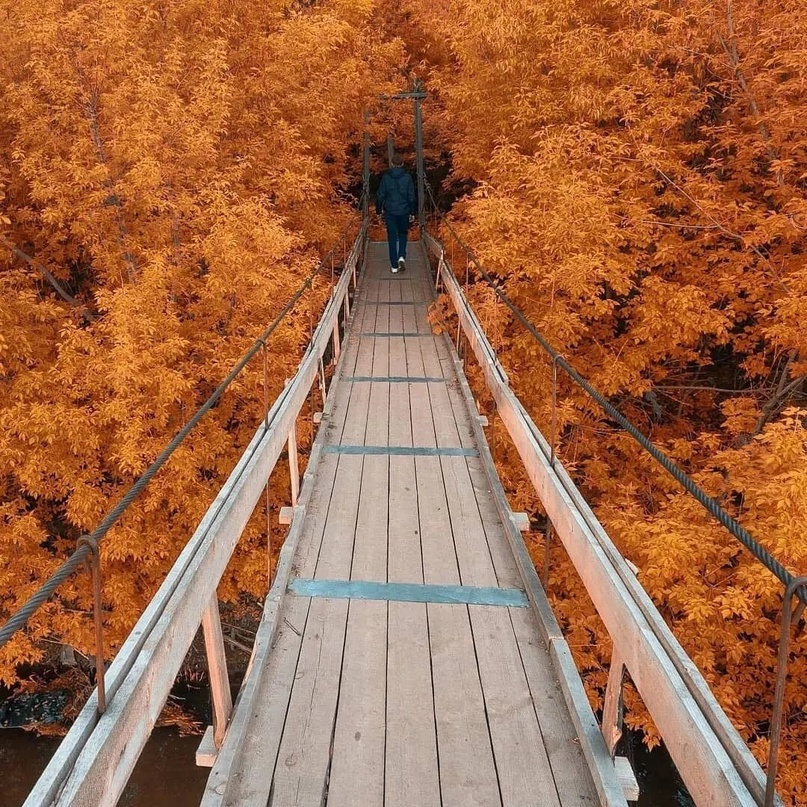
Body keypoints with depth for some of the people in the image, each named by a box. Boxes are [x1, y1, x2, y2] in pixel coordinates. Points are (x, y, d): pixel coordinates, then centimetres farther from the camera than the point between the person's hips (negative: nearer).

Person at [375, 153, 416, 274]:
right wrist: (412, 213, 6)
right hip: (404, 211, 0)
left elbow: (380, 195, 0)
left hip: (390, 212, 0)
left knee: (392, 237, 5)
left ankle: (394, 266, 5)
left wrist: (379, 210, 10)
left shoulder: (386, 177, -2)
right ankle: (402, 257, -6)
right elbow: (411, 197, -1)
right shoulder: (407, 177, -3)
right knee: (403, 234, 18)